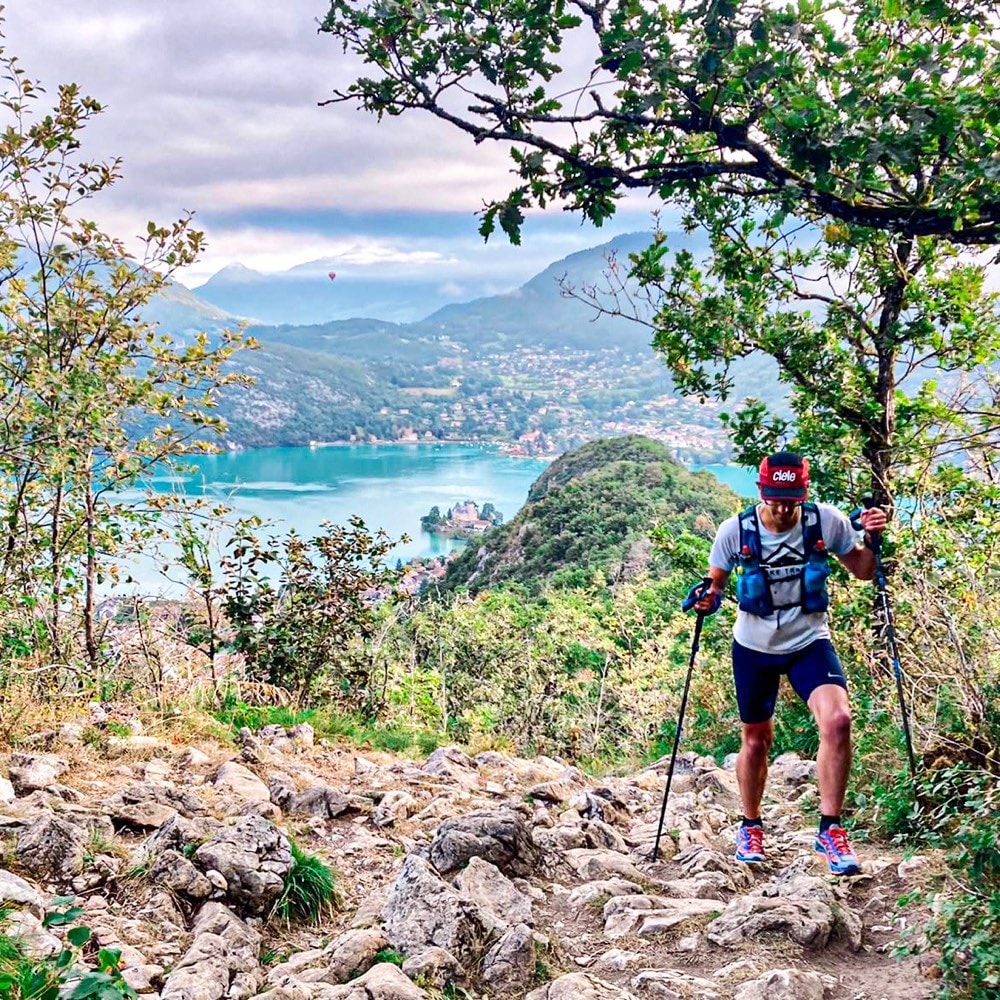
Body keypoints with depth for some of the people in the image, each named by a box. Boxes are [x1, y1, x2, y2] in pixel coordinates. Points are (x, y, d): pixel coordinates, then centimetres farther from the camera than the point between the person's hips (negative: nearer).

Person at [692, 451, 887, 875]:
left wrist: (873, 539, -18)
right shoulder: (736, 530, -15)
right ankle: (750, 827, 37)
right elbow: (715, 582, 0)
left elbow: (863, 571, 1)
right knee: (756, 741, 12)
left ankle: (830, 830, -12)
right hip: (754, 647, 1)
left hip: (809, 641, 0)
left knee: (837, 720, -25)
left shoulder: (826, 521, -13)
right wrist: (708, 598, -22)